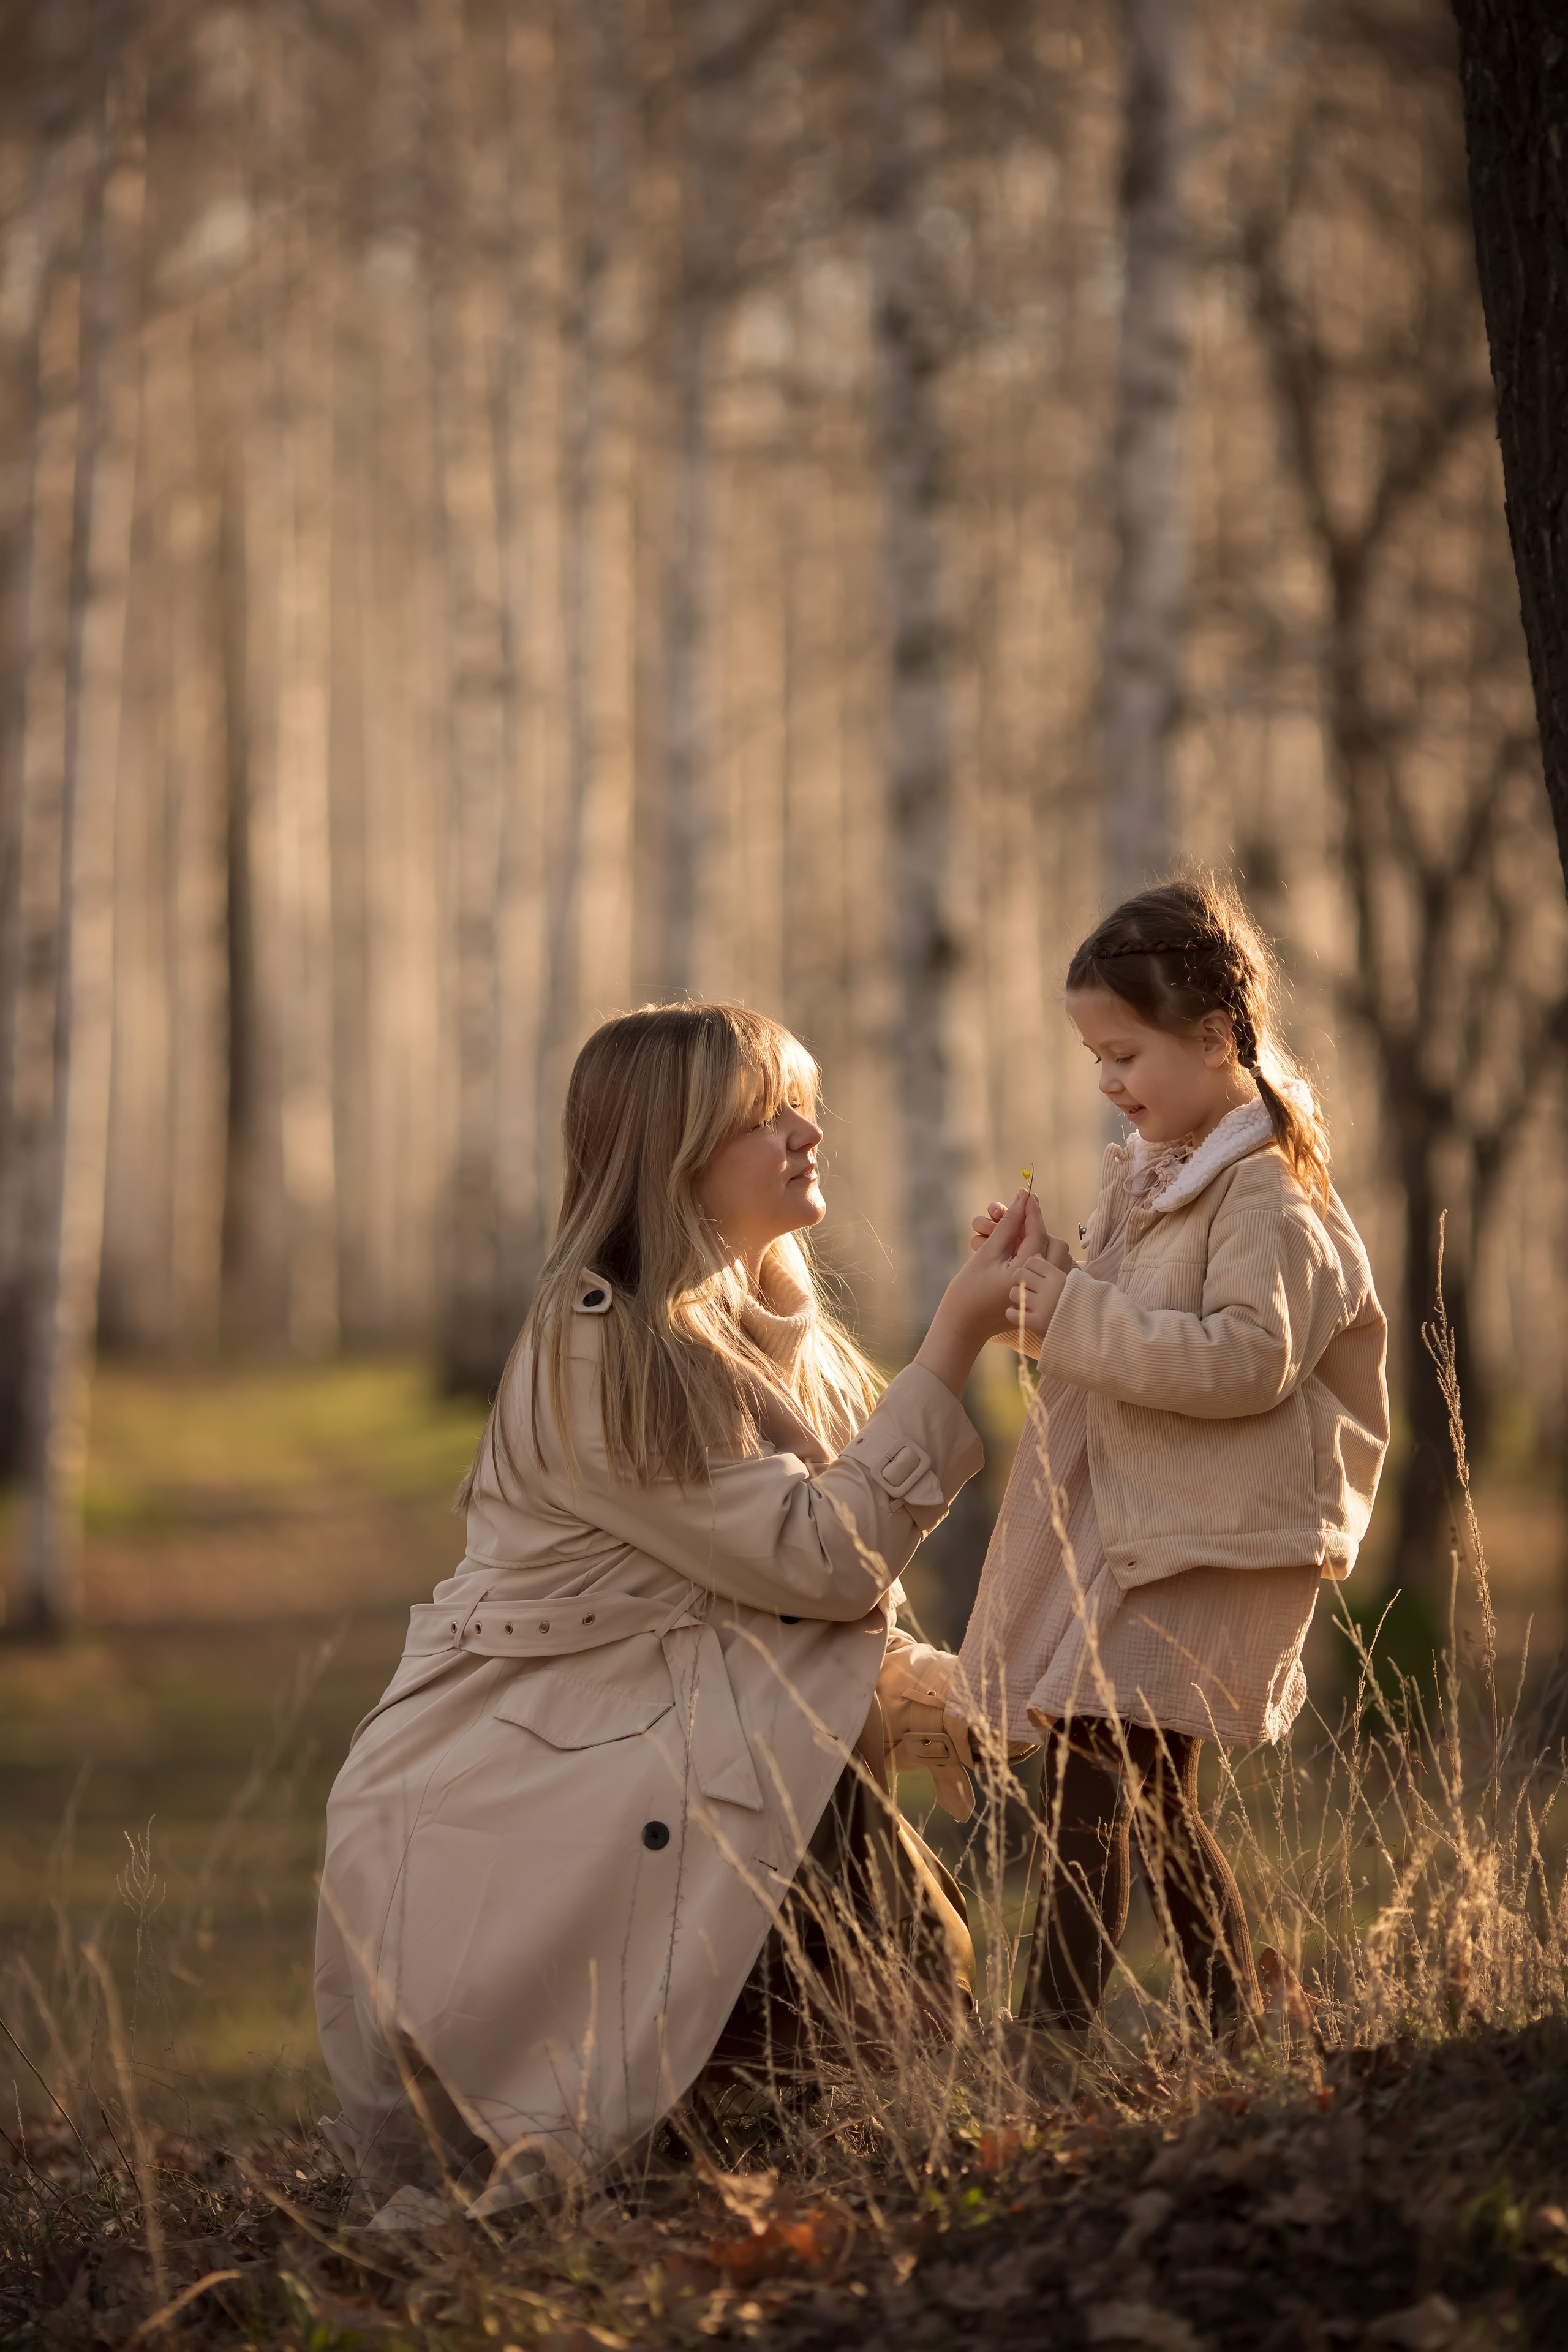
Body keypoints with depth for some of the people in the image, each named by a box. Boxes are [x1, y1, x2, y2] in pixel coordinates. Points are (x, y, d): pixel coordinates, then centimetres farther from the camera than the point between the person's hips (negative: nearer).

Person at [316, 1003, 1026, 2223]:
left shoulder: (763, 1335, 14)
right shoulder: (599, 1349, -17)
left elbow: (833, 1609, 11)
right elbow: (824, 1559, -21)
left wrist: (958, 1707, -7)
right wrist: (953, 1345, -18)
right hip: (504, 1801, -9)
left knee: (917, 1978, -4)